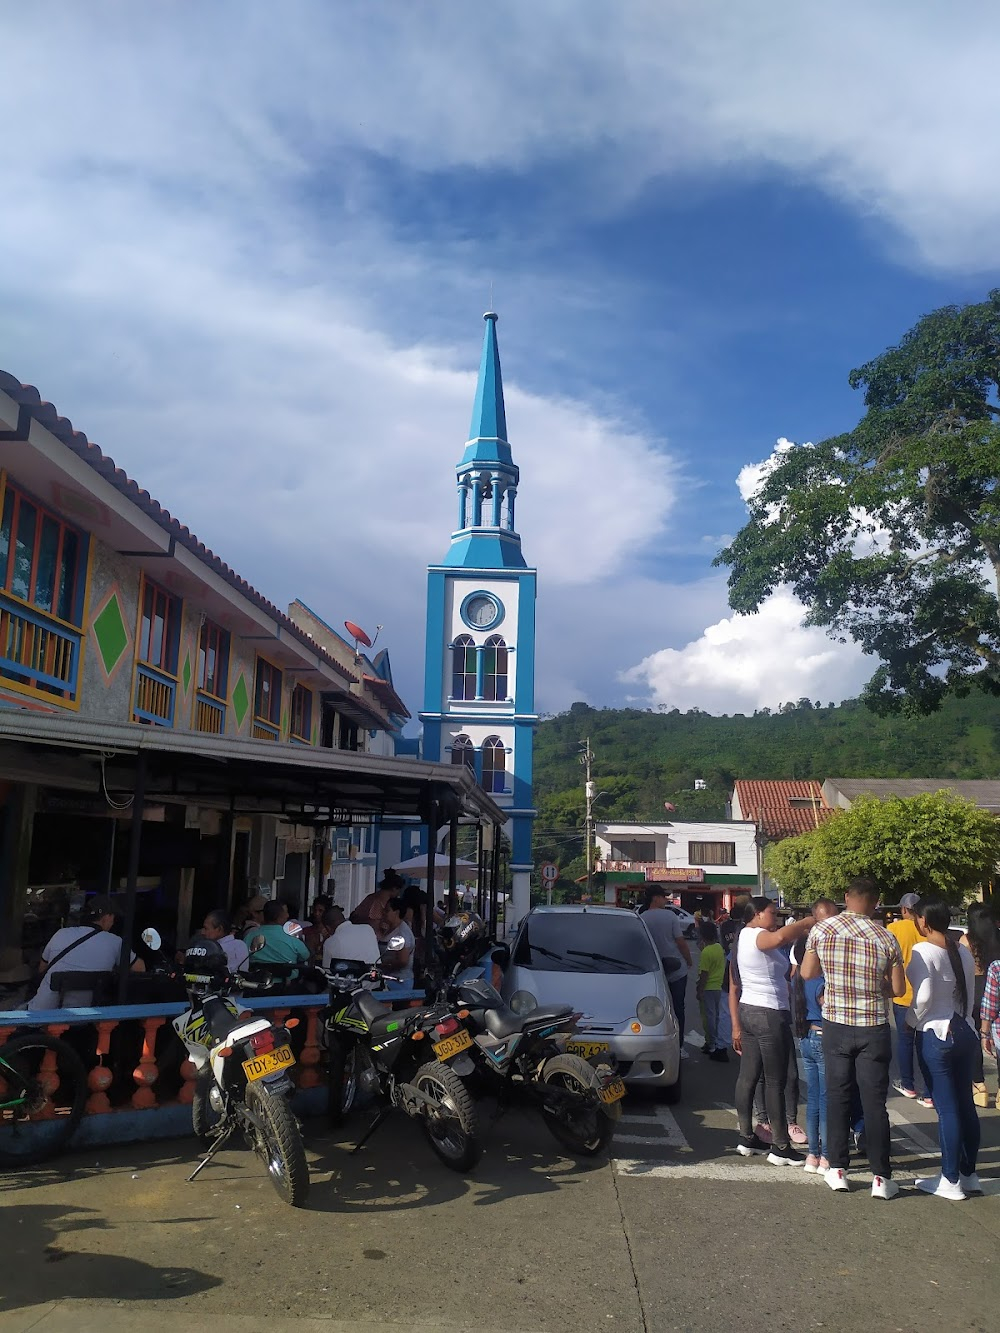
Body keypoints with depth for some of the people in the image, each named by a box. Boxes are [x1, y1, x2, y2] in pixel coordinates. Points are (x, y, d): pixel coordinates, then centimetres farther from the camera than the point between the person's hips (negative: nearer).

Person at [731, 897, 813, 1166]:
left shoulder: (742, 938, 15)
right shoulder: (758, 936, -14)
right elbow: (781, 937, -40)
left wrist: (736, 1026, 18)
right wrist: (809, 921, -24)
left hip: (747, 1012, 10)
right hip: (770, 1015, -10)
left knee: (748, 1077, 12)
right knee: (775, 1082, -2)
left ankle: (746, 1138, 19)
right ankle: (780, 1148, 5)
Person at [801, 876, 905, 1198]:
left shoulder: (821, 930, -8)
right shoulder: (885, 938, -10)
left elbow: (807, 973, 2)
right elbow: (898, 989, -2)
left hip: (835, 1026, 1)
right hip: (873, 1028, -1)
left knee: (837, 1096, 12)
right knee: (874, 1102, 7)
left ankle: (837, 1170, 18)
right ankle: (881, 1177, 13)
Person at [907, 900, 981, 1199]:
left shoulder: (922, 951, -15)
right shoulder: (963, 952, 5)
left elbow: (923, 996, -21)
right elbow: (970, 994, 10)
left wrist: (913, 1020, -4)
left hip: (935, 1035, -7)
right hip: (965, 1032, 7)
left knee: (946, 1107, 0)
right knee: (965, 1104, 14)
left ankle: (950, 1180, 10)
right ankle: (969, 1174, 25)